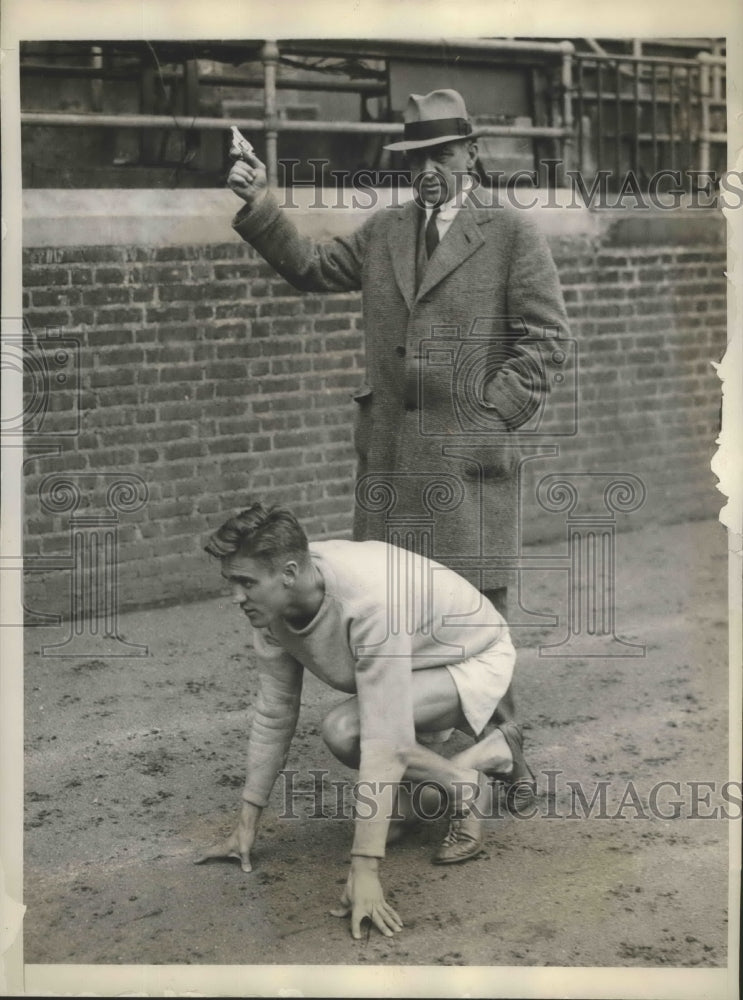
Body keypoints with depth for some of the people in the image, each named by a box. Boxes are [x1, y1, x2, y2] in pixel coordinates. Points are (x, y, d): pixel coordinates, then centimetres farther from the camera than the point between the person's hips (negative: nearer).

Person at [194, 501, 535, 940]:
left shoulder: (371, 602, -41)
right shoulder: (273, 602, -18)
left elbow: (384, 740, -41)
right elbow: (274, 714, -6)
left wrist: (364, 869, -41)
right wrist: (248, 824, -2)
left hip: (477, 660, -8)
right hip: (423, 664, 8)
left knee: (345, 728, -27)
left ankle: (465, 792, -4)